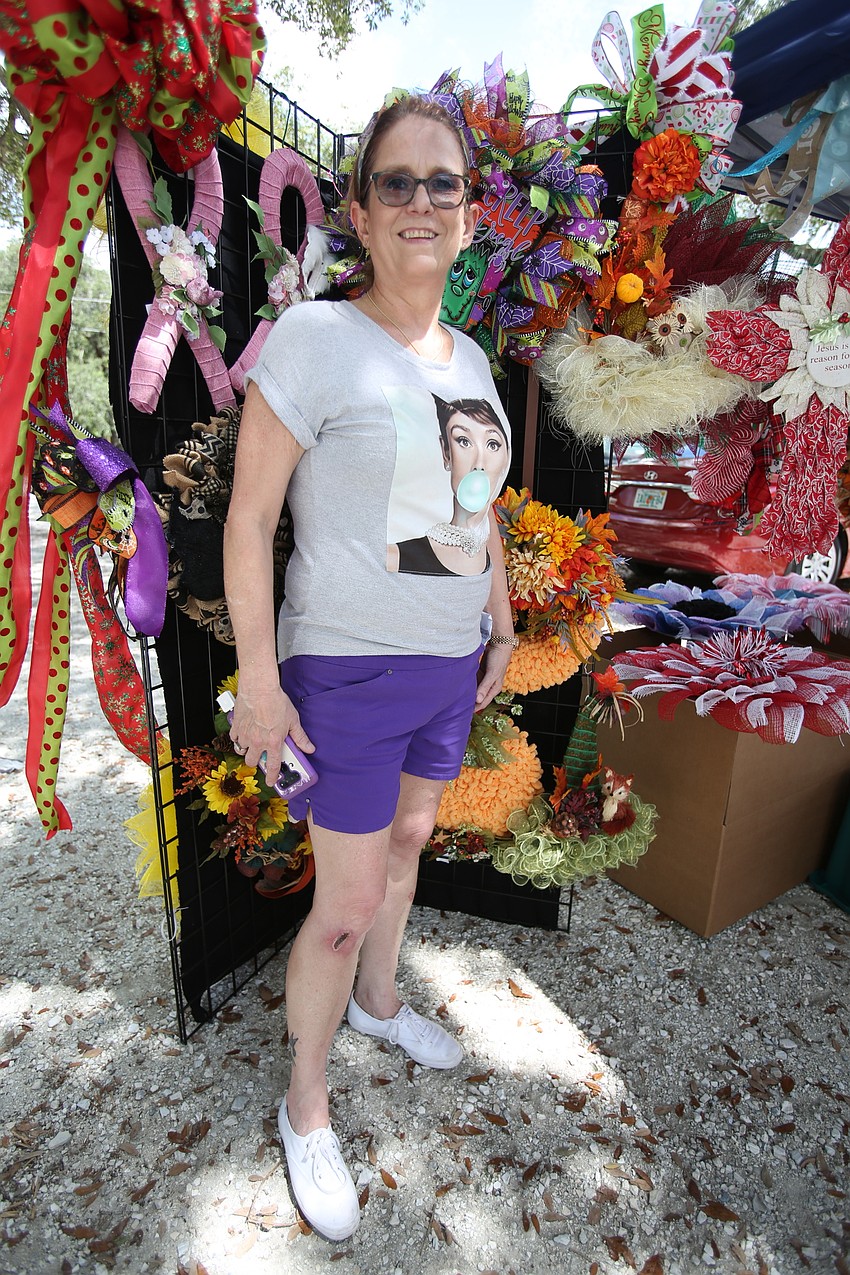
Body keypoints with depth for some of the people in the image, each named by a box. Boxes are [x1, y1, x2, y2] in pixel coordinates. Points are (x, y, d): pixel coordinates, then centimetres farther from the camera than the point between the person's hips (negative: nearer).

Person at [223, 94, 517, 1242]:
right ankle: (306, 1104, 35)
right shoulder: (312, 338, -12)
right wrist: (258, 683, -14)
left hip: (451, 665, 7)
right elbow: (248, 517, -13)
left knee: (407, 846, 23)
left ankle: (377, 1002, 52)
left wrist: (502, 626, 16)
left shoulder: (470, 359, 8)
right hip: (350, 672, -6)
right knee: (347, 906, 5)